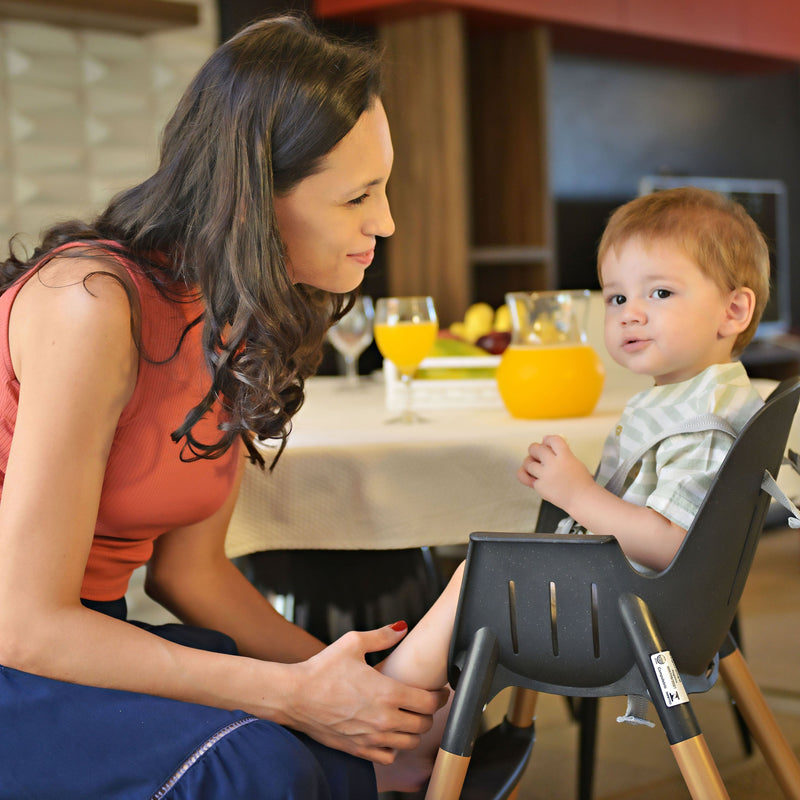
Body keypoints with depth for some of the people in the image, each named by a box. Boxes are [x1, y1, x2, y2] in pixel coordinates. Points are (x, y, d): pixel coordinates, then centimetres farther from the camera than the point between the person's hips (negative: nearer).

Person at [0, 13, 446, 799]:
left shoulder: (246, 326, 2)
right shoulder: (92, 304, -25)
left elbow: (189, 566, 5)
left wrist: (326, 672, -10)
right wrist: (295, 694, -23)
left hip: (78, 638, 7)